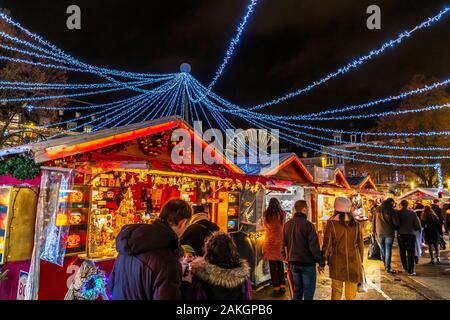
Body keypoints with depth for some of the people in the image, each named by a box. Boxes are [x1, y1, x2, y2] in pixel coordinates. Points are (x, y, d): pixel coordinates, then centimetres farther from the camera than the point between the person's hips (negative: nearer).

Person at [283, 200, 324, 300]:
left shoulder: (287, 225, 4)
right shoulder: (308, 225, -16)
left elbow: (284, 244, 11)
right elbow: (314, 246, -17)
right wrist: (321, 262, -8)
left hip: (293, 263, 6)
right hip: (307, 263, -6)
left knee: (297, 291, 16)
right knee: (308, 292, 5)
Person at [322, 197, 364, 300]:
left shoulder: (331, 223, -10)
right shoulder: (356, 224, -1)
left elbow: (327, 245, -6)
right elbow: (361, 245, 6)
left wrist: (323, 260, 8)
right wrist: (360, 261, 18)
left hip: (337, 262, -2)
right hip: (353, 262, 2)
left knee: (336, 290, 13)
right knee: (351, 294, 11)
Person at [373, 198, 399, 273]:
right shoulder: (391, 210, -11)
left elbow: (374, 221, 9)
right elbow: (396, 223, -11)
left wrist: (375, 230, 17)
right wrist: (394, 227, 9)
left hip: (379, 232, 4)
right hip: (389, 233, -4)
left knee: (382, 249, 16)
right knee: (388, 250, 1)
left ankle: (385, 265, 28)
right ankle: (388, 267, 4)